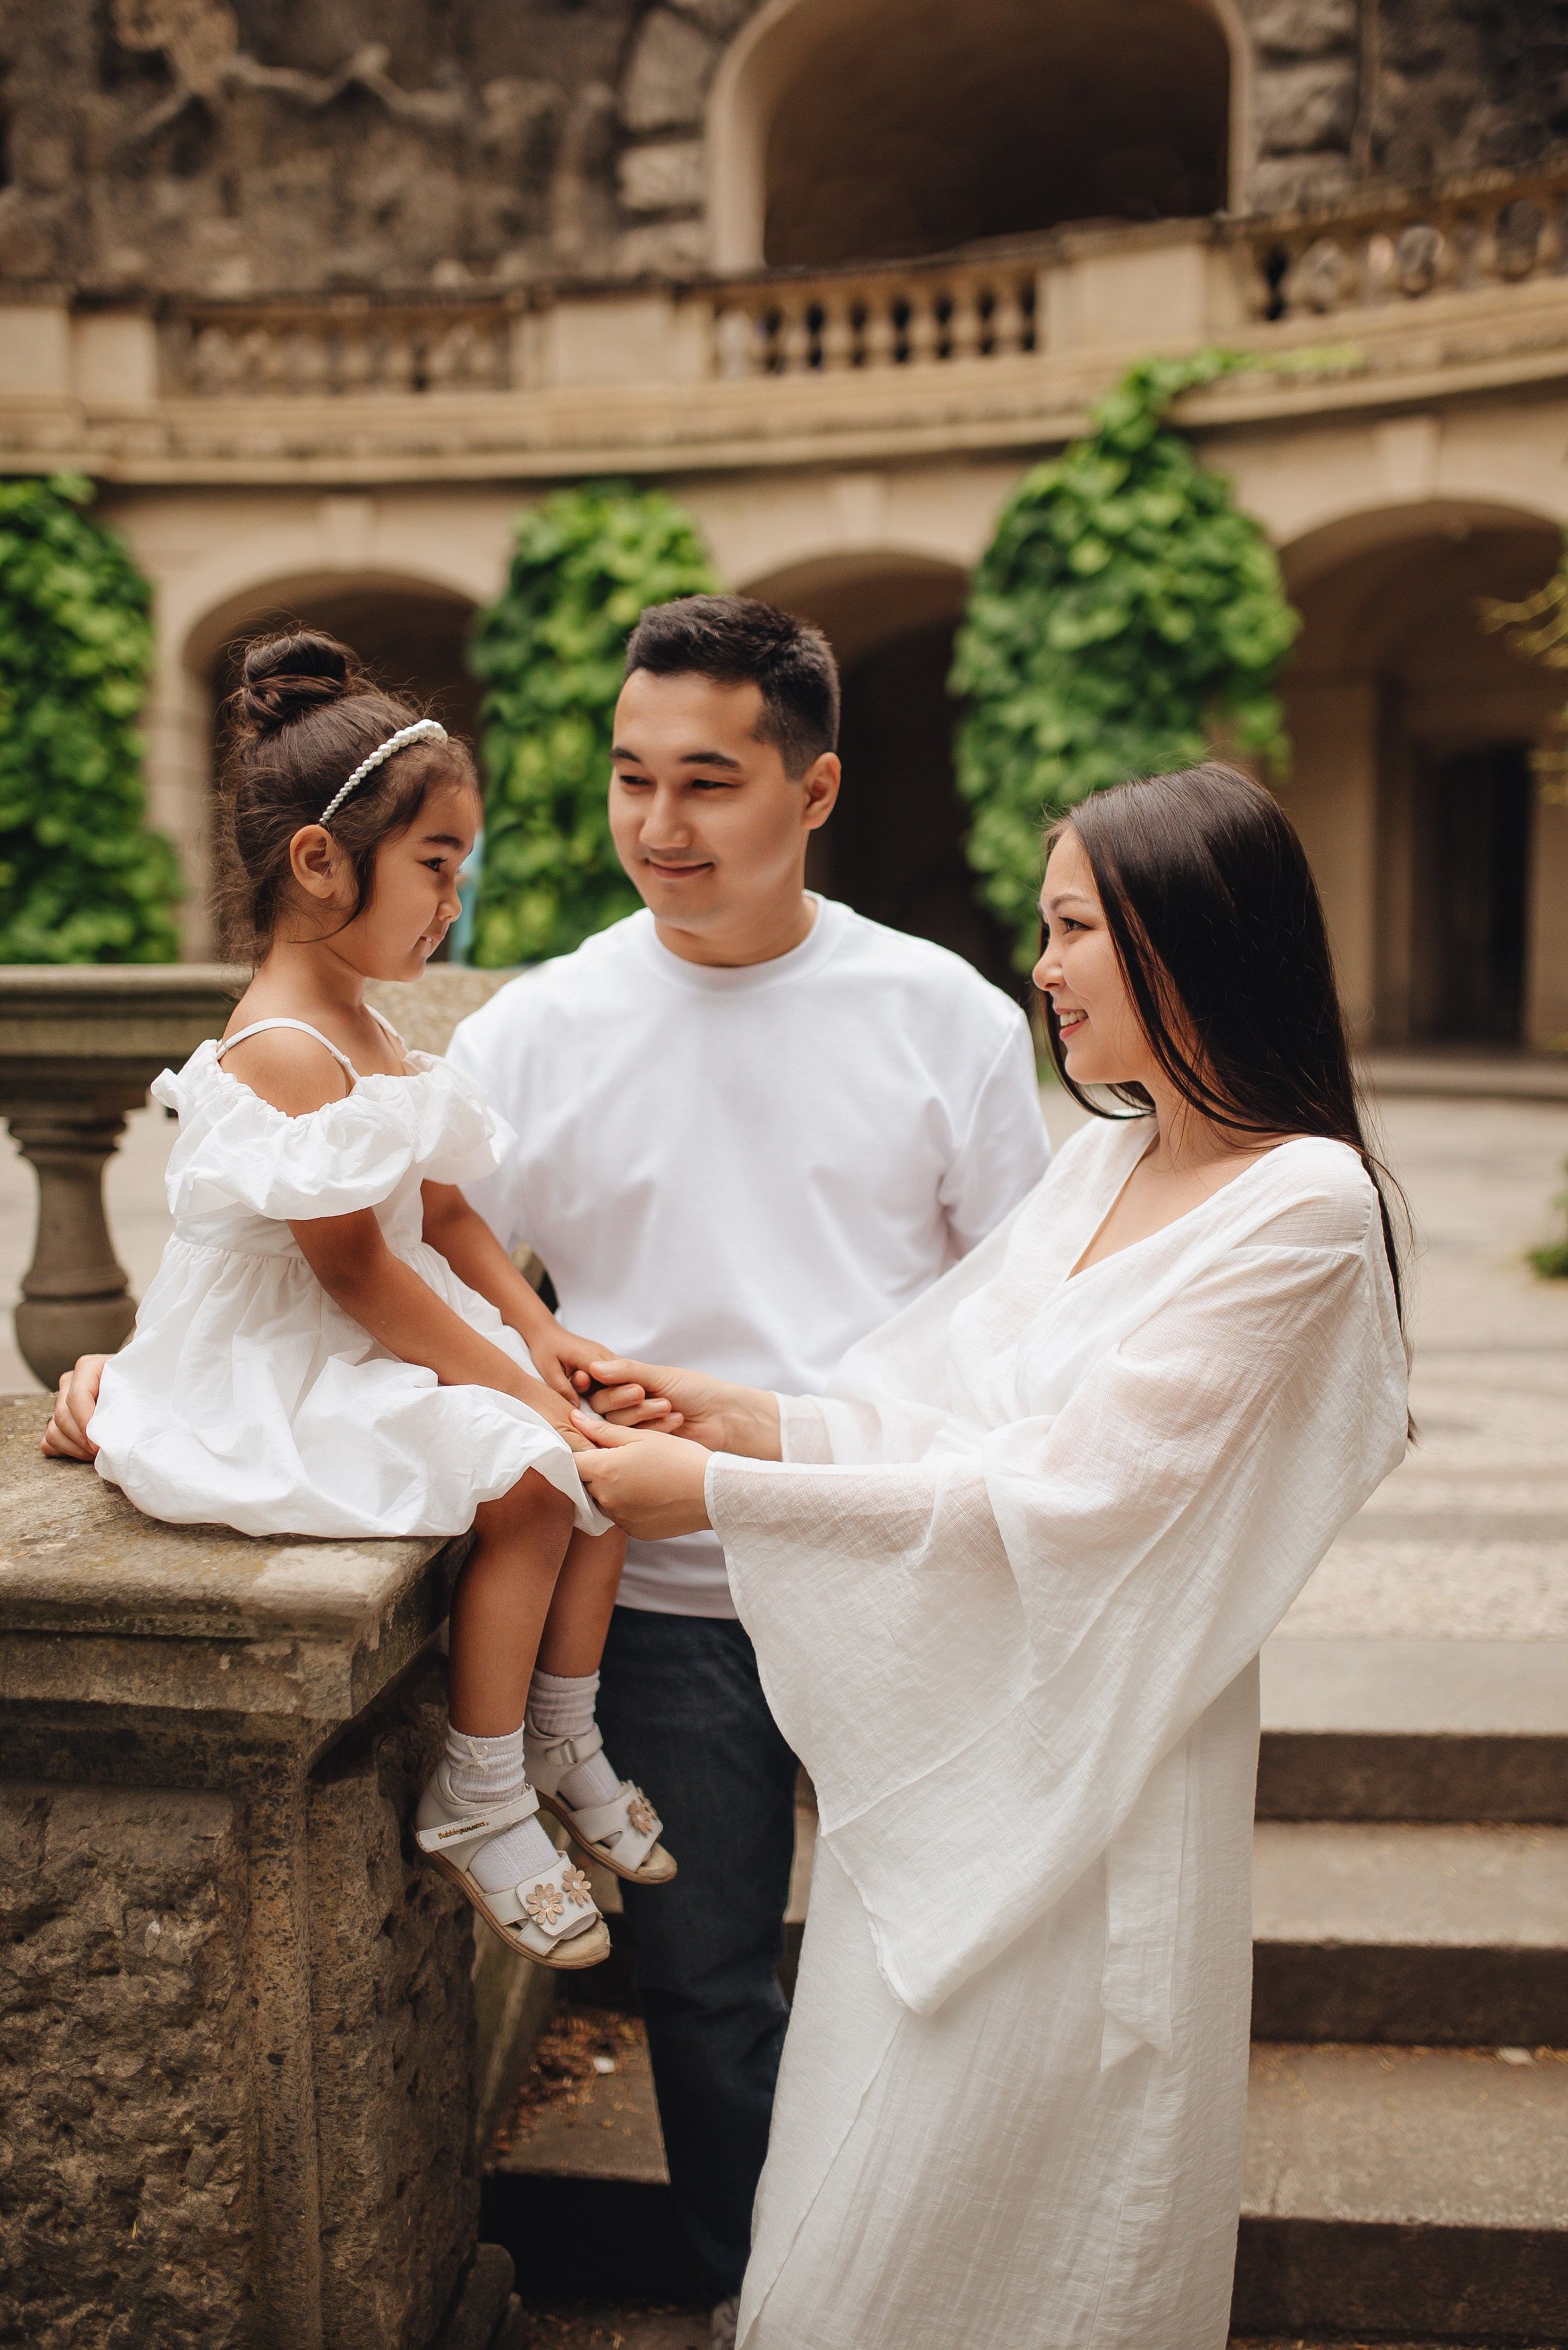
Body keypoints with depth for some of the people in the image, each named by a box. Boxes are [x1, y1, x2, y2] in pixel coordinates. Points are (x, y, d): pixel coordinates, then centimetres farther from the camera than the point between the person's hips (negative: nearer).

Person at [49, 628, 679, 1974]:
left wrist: (548, 1344, 1)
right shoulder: (285, 1053, -22)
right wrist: (512, 1387, -19)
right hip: (280, 1385, -10)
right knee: (524, 1481, -21)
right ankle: (476, 1803, -3)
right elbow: (352, 1270, -23)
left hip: (392, 1344, 10)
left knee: (604, 1446, -1)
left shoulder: (365, 1032, 11)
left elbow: (446, 1214, 12)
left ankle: (560, 1743, 14)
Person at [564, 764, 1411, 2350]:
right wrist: (760, 1419, -4)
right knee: (860, 2190, 18)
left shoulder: (1303, 1204, -17)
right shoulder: (1108, 1156, 8)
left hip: (1083, 1773, -7)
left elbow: (1066, 1495, -22)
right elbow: (961, 1412, 9)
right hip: (950, 1732, 7)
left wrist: (725, 1493, -20)